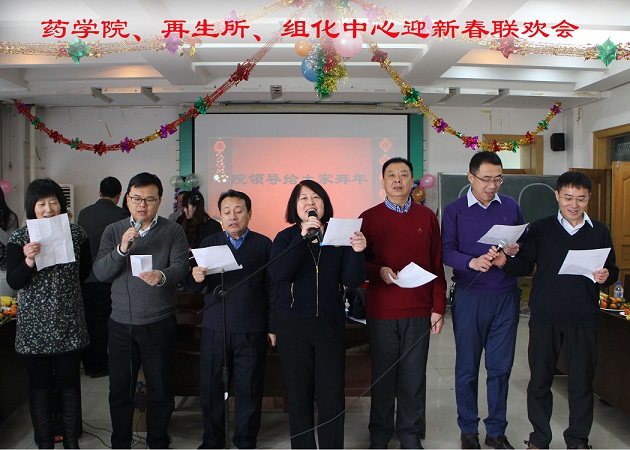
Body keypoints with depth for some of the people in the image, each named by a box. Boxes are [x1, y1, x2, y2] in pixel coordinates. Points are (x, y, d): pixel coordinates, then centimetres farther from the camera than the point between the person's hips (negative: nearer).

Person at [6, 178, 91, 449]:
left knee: (70, 383, 9)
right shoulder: (20, 238, -3)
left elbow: (85, 272, 12)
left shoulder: (76, 233, 0)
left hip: (69, 322, 1)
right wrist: (29, 261, -24)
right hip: (34, 325, -1)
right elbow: (13, 282, -9)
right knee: (40, 385, 9)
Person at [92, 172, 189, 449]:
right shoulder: (113, 232, 7)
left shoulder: (173, 231, 0)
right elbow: (100, 273, -2)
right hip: (121, 323, 2)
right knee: (119, 388, 12)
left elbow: (181, 267, -13)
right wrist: (122, 249, -18)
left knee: (160, 389, 9)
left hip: (159, 323, -2)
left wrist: (162, 276, -34)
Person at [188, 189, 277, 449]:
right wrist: (196, 278, -18)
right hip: (215, 328, 2)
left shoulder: (263, 244, 5)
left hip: (252, 330, -1)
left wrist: (272, 326, 2)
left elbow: (272, 287, 4)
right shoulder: (209, 243, 9)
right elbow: (193, 288, 5)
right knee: (211, 386, 7)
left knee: (249, 388, 6)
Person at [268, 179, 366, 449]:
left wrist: (357, 252, -21)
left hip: (330, 325, 0)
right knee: (299, 396, 7)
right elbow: (278, 273, -16)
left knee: (332, 396, 0)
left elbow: (352, 282, -3)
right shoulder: (286, 238, 2)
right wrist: (304, 237, -22)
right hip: (293, 325, 0)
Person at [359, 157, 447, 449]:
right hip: (381, 312, -1)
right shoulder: (369, 218, 3)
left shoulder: (427, 217, 7)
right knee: (383, 375, 8)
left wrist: (438, 308, 2)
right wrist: (379, 272, -15)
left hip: (418, 312, 1)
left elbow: (437, 266, 7)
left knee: (414, 376, 7)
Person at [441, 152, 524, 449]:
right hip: (470, 297, -2)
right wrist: (472, 262, -25)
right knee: (467, 367, 7)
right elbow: (447, 252, -7)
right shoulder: (454, 210, 1)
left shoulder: (511, 207, 8)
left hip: (506, 296, 2)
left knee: (500, 366, 8)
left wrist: (516, 251, -11)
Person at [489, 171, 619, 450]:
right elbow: (525, 265, 0)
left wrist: (606, 276, -12)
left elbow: (612, 270, 10)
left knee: (581, 382, 8)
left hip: (583, 319, 1)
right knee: (539, 380, 8)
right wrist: (505, 262, -20)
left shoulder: (599, 231, 7)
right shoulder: (540, 229, 3)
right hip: (544, 316, 0)